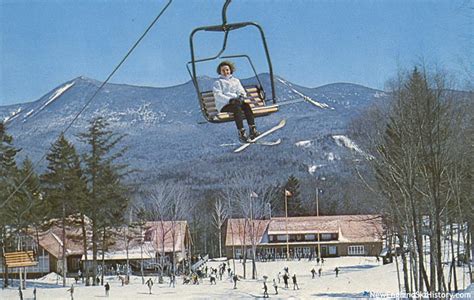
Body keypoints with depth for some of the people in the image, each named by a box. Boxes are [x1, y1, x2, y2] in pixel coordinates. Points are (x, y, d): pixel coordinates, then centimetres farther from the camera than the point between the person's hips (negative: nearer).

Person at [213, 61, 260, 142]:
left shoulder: (235, 81, 25)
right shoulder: (218, 82, 10)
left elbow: (242, 92, 18)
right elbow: (218, 95, -5)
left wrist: (241, 96, -8)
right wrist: (229, 100, -22)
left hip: (236, 102, 4)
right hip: (224, 106, -4)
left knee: (246, 105, -28)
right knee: (237, 107, -36)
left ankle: (252, 130, -38)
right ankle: (241, 133, -46)